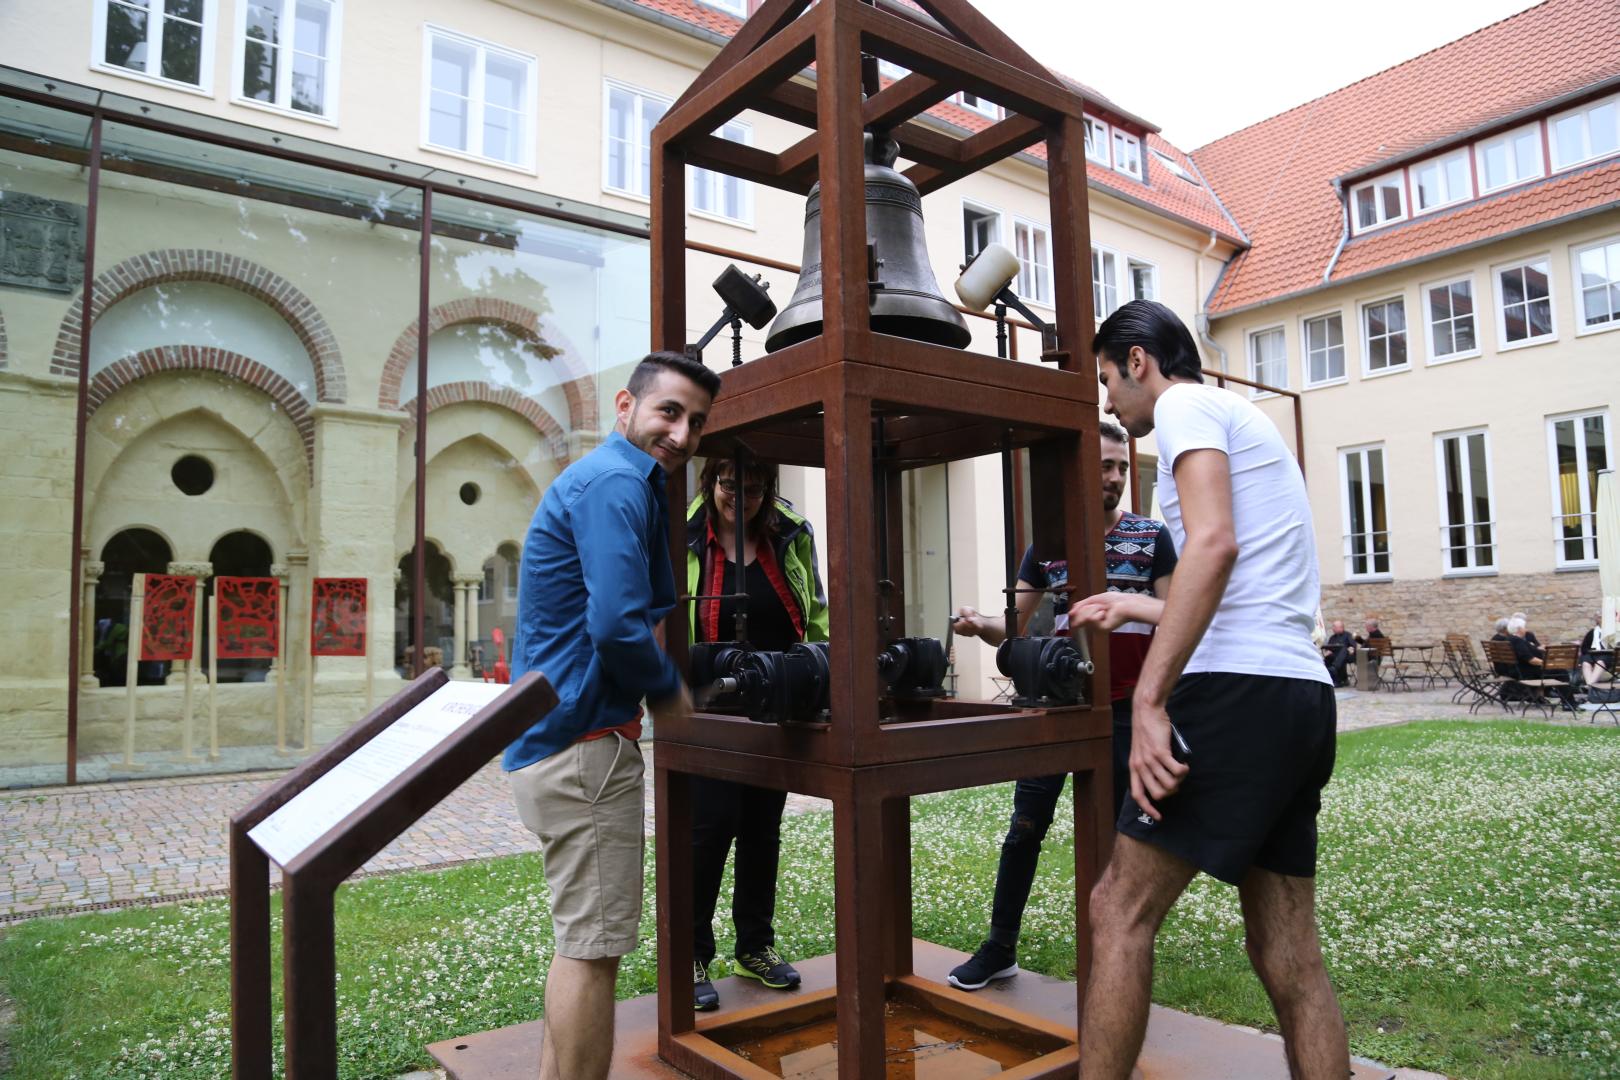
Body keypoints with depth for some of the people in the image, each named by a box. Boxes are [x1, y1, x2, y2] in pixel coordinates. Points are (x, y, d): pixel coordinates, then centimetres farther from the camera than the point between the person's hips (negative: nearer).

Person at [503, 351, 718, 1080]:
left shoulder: (607, 479, 17)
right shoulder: (618, 484, -16)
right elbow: (618, 626, -25)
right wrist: (669, 692, -8)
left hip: (554, 740, 11)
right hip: (584, 744, -11)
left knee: (581, 939, 21)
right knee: (592, 946, -1)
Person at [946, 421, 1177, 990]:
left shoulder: (1152, 537, 2)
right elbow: (1014, 627, 6)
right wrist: (980, 624, -16)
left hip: (1127, 708, -1)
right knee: (1025, 828, 3)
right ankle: (1000, 948, 18)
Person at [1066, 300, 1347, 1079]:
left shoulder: (1187, 405, 0)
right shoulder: (1246, 421, 28)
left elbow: (1214, 543, -20)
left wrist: (1147, 701, -24)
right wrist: (1136, 608, 39)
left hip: (1240, 692, -10)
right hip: (1301, 694, 10)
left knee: (1119, 913, -5)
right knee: (1289, 958, 11)